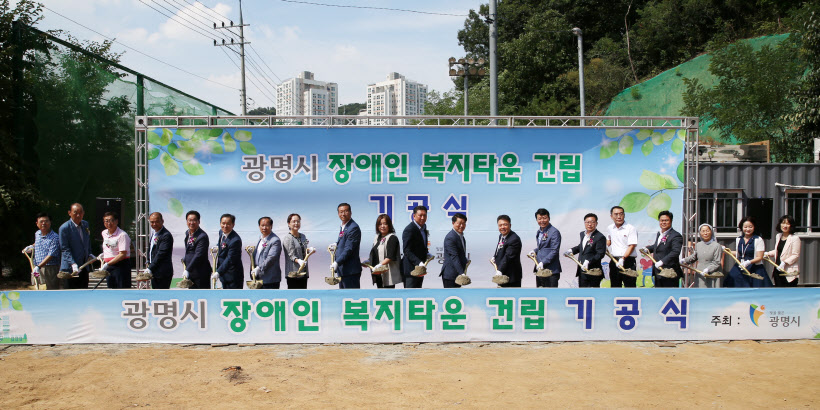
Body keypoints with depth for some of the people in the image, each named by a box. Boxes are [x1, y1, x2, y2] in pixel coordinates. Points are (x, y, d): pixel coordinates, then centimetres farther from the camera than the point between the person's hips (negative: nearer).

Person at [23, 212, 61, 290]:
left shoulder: (55, 237, -12)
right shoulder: (37, 234, 11)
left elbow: (51, 255, -20)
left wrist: (39, 267, -26)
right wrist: (32, 247, 21)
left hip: (50, 269, -7)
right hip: (37, 269, 7)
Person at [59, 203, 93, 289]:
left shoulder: (85, 224, 9)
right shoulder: (64, 228, -12)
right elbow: (64, 249, -14)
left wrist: (89, 255, 8)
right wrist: (73, 264, -23)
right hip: (70, 269, -6)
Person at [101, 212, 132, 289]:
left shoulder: (122, 235, -14)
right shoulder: (104, 233, 11)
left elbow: (122, 254, -19)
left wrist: (107, 264, -21)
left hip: (121, 266, -8)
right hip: (109, 267, 8)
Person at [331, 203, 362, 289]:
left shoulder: (354, 228, -17)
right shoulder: (343, 227, 14)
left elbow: (349, 249, -23)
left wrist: (337, 262, -27)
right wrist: (337, 245, 7)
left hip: (351, 270, -10)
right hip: (342, 270, 10)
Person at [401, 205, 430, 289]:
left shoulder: (423, 227, 11)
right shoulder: (409, 229, -17)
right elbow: (406, 251, -21)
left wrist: (426, 254, 6)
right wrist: (418, 263, -30)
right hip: (411, 268, -9)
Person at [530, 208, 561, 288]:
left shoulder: (554, 232, -11)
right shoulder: (538, 232, 15)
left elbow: (554, 251, -16)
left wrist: (543, 262, -24)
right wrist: (535, 251, 7)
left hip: (551, 270, -8)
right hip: (539, 269, 8)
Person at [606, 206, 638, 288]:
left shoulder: (631, 229, -8)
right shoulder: (610, 228, 11)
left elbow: (632, 246, -15)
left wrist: (623, 258, -24)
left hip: (628, 261, -6)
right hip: (614, 261, 6)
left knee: (629, 286, -6)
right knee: (614, 287, 11)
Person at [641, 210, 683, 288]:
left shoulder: (676, 236, -14)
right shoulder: (659, 234, 15)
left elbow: (675, 252, -27)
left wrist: (662, 261, -36)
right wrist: (647, 248, 12)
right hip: (658, 272, 9)